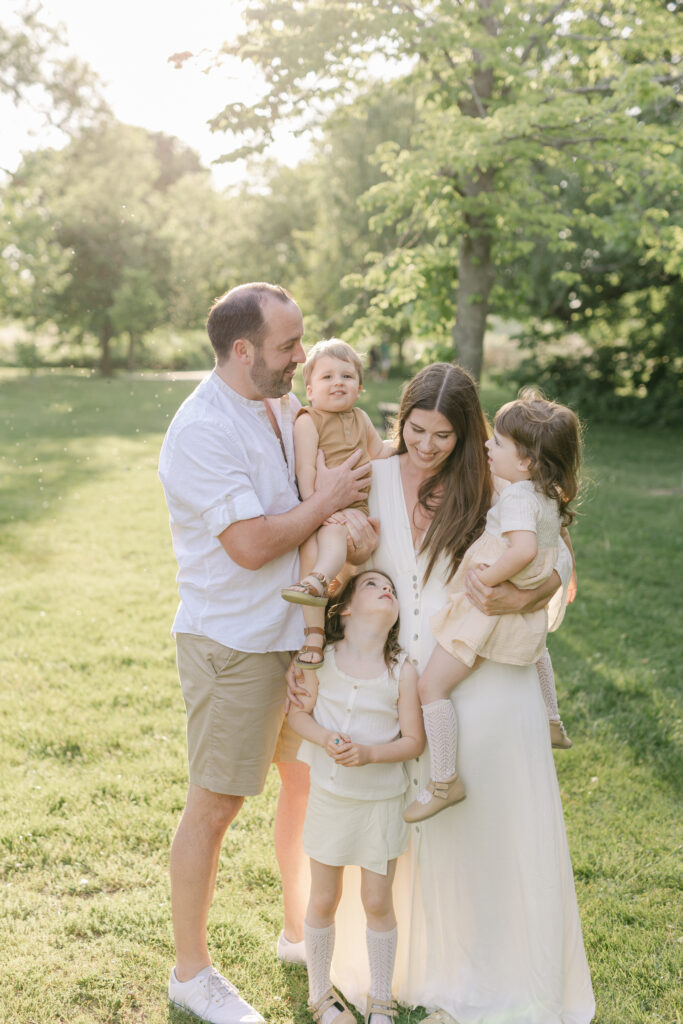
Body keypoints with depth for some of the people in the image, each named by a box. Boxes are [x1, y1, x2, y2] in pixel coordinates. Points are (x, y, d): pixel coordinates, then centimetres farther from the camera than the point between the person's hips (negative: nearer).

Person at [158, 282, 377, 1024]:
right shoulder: (202, 431, -20)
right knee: (214, 804, 4)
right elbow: (252, 545, -25)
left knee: (307, 780, 19)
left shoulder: (286, 406, 6)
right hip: (231, 642, -8)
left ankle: (300, 931, 40)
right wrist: (326, 501, -16)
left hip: (298, 629, 8)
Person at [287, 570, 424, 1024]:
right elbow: (299, 713, 0)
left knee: (378, 902, 8)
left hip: (382, 802, 0)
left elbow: (414, 741, -9)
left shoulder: (403, 671, -12)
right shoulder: (322, 660, -8)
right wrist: (326, 740, -19)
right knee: (324, 900, 12)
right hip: (330, 796, 1)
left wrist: (370, 754, -24)